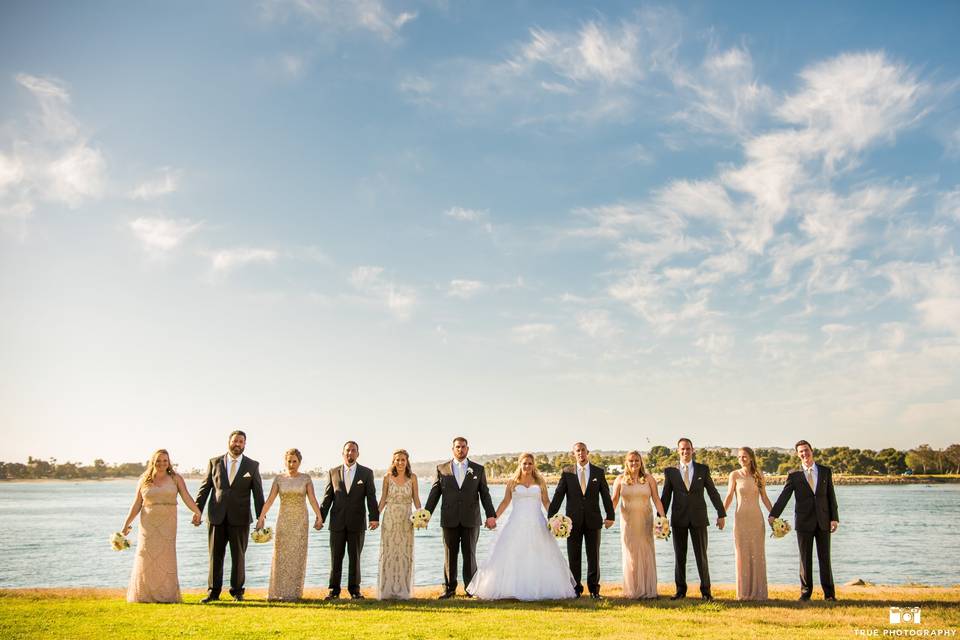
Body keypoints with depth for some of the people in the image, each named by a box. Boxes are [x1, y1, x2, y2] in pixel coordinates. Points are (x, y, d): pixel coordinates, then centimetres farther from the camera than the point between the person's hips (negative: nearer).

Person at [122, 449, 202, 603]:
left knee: (166, 557, -1)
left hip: (167, 524, -1)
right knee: (147, 558, 1)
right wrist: (126, 524, 3)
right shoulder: (144, 481, 6)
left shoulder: (175, 478, 2)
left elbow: (186, 497, -8)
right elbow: (136, 505, 8)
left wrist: (197, 512, -19)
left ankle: (166, 595, 5)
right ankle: (144, 595, 10)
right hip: (148, 524, 1)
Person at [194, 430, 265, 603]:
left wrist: (261, 518, -1)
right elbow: (204, 488, 6)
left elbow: (258, 494, 4)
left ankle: (237, 591, 16)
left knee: (238, 556, 6)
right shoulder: (214, 462, 7)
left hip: (240, 518, 0)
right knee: (215, 556, 5)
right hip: (216, 517, 1)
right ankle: (213, 592, 14)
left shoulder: (252, 466, 5)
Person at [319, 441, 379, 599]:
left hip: (357, 522, -1)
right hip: (337, 522, 1)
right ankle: (334, 590, 13)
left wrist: (374, 517, -14)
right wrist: (320, 517, -3)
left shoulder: (366, 473, 4)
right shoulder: (333, 472, 8)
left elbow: (371, 497, -3)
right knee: (336, 557, 4)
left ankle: (354, 589, 14)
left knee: (355, 557, 5)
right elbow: (327, 497, 6)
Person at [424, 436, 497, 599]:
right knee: (449, 555, 5)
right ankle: (449, 588, 13)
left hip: (471, 519, 0)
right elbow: (434, 493, 6)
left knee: (470, 554, 4)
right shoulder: (441, 469, 8)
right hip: (449, 519, 0)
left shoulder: (478, 469, 7)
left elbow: (485, 494, 4)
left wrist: (491, 515, -7)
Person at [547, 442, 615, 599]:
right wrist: (551, 517, -7)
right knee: (573, 557, 5)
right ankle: (576, 589, 15)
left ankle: (594, 589, 15)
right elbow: (558, 495, -2)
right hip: (573, 520, 0)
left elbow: (606, 495, 5)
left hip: (593, 520, 0)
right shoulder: (567, 472, 1)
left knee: (594, 556, 5)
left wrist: (610, 516, 1)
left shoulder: (599, 472, 3)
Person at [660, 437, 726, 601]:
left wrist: (721, 514, 2)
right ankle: (681, 590, 16)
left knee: (701, 555, 3)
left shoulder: (703, 469, 4)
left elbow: (713, 492, 5)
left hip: (698, 518, 0)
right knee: (679, 556, 7)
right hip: (678, 519, 0)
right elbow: (666, 496, 4)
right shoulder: (670, 471, 3)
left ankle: (705, 590, 14)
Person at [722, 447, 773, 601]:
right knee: (742, 554, 1)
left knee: (757, 554, 3)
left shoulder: (759, 475, 5)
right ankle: (744, 592, 8)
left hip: (756, 518, 1)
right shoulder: (735, 475, 0)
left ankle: (758, 592, 12)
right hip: (741, 517, -1)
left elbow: (764, 498, 9)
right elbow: (729, 497, -1)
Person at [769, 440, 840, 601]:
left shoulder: (826, 471, 6)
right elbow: (784, 496, -8)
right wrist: (773, 514, -20)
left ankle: (829, 593, 13)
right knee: (805, 559, 5)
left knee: (825, 558, 5)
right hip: (804, 522, -1)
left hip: (823, 521, 1)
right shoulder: (794, 476, 1)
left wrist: (834, 518, -3)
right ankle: (806, 592, 14)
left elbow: (831, 496, 5)